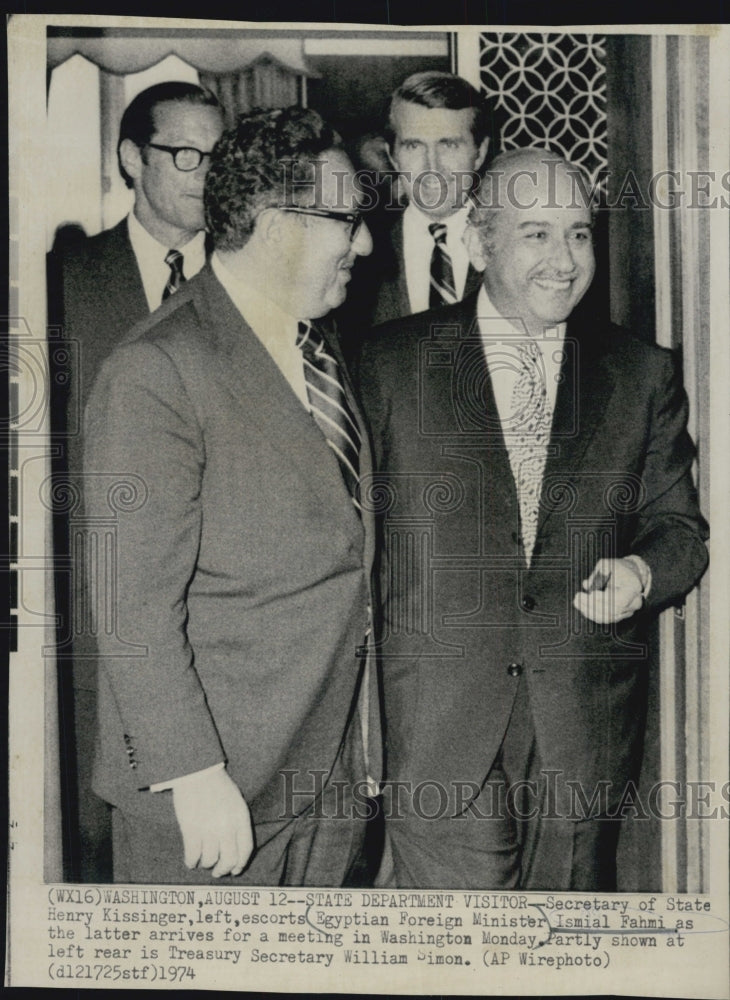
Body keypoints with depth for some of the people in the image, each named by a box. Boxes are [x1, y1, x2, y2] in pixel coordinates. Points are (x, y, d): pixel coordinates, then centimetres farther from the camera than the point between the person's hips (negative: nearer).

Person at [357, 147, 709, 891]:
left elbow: (679, 526, 11)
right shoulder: (392, 361, 2)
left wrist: (642, 571, -13)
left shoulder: (643, 374, 8)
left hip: (586, 729, 3)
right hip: (436, 725, -2)